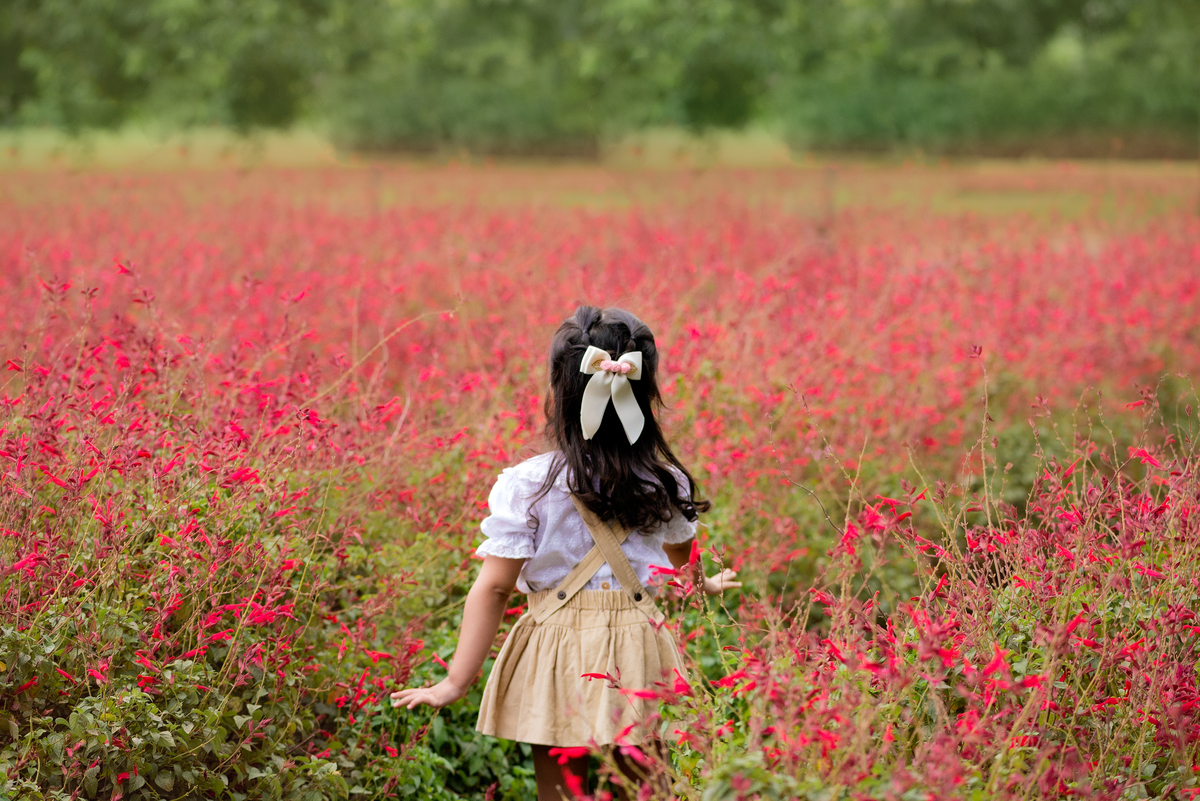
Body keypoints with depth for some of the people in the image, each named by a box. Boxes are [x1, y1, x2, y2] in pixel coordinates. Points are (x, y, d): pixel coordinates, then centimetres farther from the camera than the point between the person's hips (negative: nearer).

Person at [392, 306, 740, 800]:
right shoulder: (668, 485, 0)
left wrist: (456, 682, -5)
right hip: (639, 660, 3)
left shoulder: (525, 486, -11)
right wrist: (704, 586, 44)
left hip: (558, 664, -2)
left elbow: (493, 588, -11)